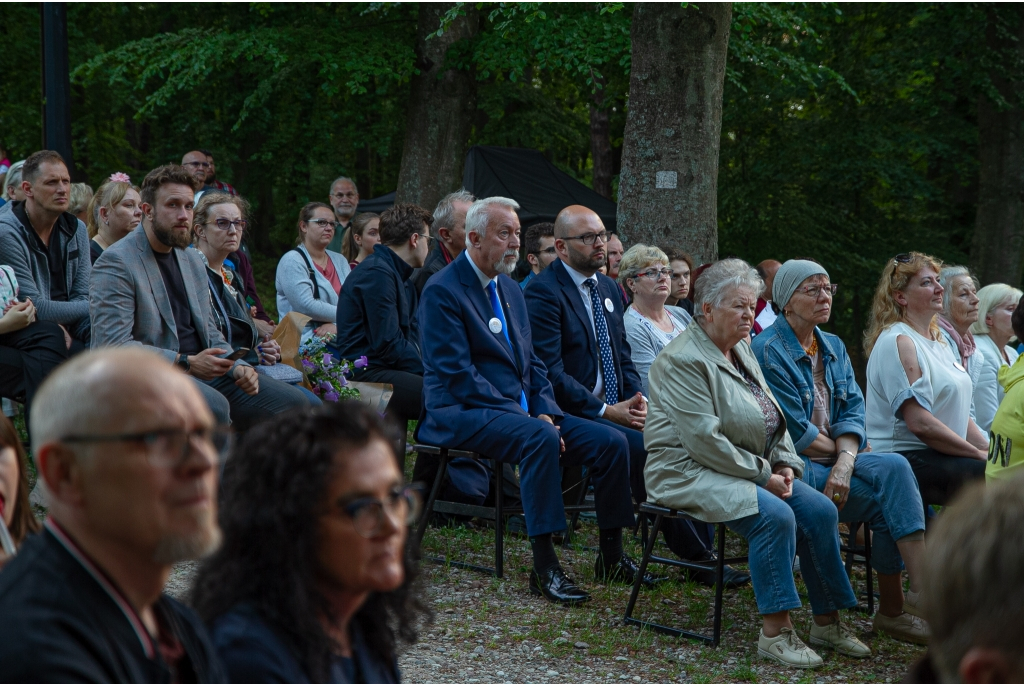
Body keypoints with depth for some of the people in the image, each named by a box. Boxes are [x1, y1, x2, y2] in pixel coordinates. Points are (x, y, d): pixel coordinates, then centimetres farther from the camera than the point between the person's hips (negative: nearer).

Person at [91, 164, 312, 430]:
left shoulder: (192, 261, 18)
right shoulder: (115, 263, -8)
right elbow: (114, 345, -17)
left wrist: (237, 366, 2)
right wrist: (187, 363, -22)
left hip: (202, 369, 8)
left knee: (293, 402, -5)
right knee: (214, 406, -37)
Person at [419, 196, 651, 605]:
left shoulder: (511, 290, 18)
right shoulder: (442, 291, -8)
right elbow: (458, 374, -16)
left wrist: (546, 413, -3)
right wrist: (526, 417, -20)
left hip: (521, 412, 8)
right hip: (460, 414, -8)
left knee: (611, 441, -8)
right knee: (540, 439, -36)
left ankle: (611, 556, 6)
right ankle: (544, 568, -33)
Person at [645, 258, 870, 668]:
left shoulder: (742, 351, 14)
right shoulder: (683, 360, -16)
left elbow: (774, 418, 18)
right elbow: (704, 440, -22)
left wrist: (785, 465, 0)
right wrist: (762, 475, -18)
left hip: (752, 469, 9)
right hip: (691, 473, -9)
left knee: (820, 510, -9)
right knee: (775, 515, -30)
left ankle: (826, 621, 0)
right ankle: (774, 632, -24)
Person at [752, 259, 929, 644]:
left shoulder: (834, 348, 15)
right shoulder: (767, 350, -9)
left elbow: (853, 412, 3)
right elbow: (794, 431, -13)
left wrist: (846, 460, -15)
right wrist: (838, 450, 0)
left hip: (833, 459, 6)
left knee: (894, 467, -22)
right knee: (888, 500, -22)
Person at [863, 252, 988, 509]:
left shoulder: (939, 342, 19)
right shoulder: (898, 342, -11)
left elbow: (959, 413, 20)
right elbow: (919, 422, -19)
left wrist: (989, 449, 3)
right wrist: (979, 454, -14)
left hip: (941, 457, 9)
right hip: (907, 460, -9)